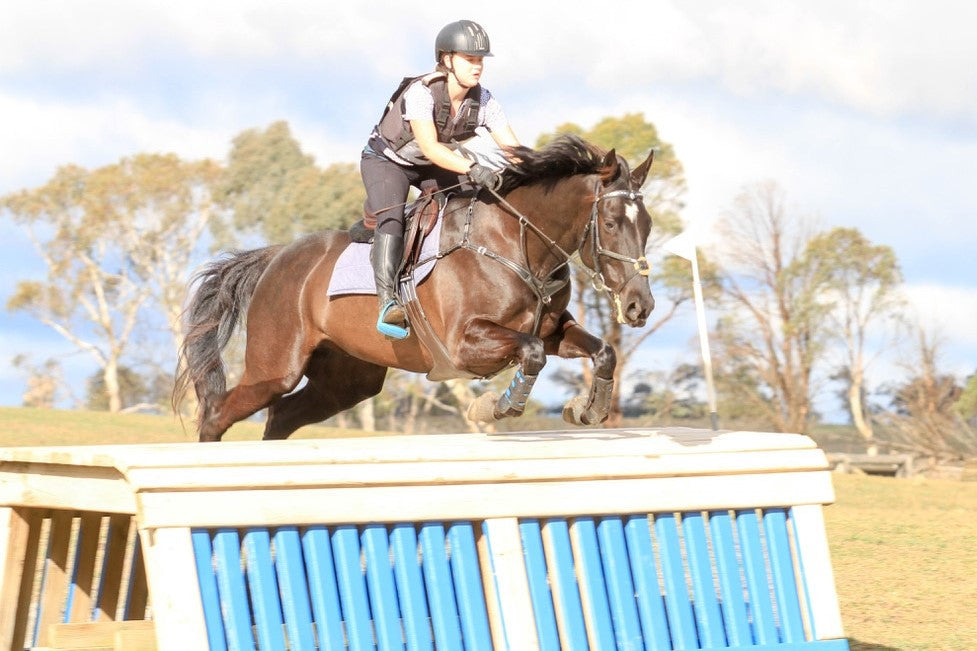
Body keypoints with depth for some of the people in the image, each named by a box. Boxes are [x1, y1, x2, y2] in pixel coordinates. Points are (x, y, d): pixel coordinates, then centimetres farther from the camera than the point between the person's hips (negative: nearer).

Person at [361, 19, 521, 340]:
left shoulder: (483, 101, -16)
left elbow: (512, 148, -17)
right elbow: (429, 146, -47)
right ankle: (388, 302, -38)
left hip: (431, 167, 6)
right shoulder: (421, 93, -33)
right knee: (391, 218, -31)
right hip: (386, 161, -6)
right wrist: (472, 168, -61)